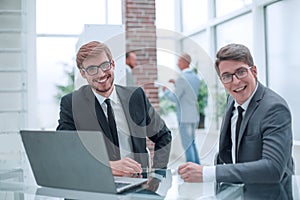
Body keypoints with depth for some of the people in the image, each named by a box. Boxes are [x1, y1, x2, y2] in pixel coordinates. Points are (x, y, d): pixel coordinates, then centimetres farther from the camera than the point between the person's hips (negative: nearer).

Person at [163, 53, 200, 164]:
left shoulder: (182, 78, -16)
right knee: (191, 142, 18)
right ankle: (197, 165, 22)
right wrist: (176, 84, 22)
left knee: (187, 144, -1)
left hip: (185, 117, -9)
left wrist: (166, 90, 3)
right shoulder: (195, 77, 10)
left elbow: (175, 98, -14)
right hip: (194, 116, 9)